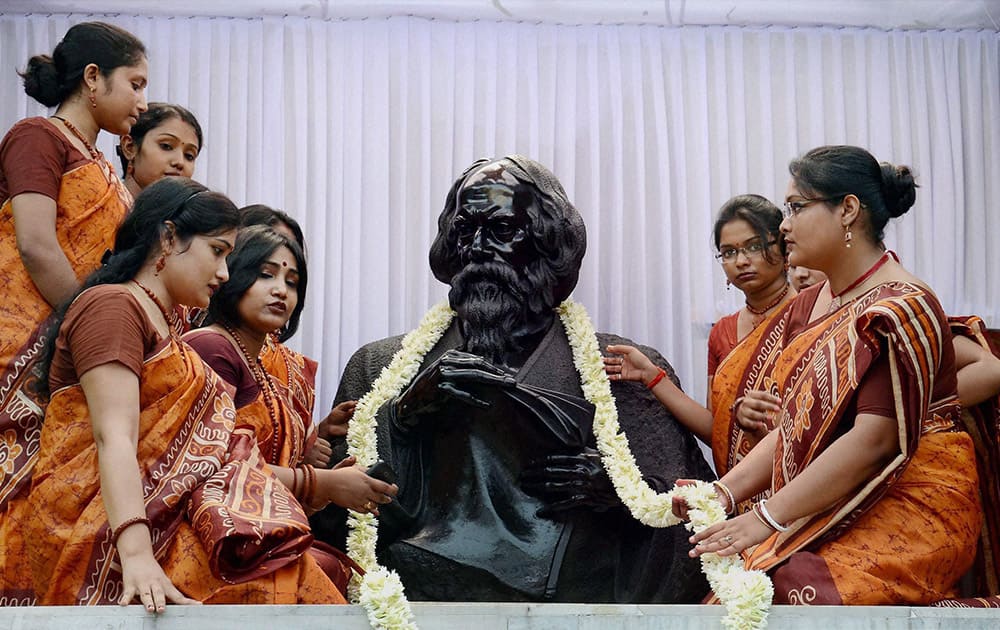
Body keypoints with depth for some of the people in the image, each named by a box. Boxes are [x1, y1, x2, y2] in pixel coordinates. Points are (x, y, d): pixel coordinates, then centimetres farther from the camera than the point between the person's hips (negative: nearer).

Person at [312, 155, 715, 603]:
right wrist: (407, 411, -7)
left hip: (573, 599, 0)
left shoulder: (620, 369, 10)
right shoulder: (380, 366, 13)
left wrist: (618, 488, -5)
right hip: (426, 593, 0)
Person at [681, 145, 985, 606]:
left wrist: (767, 517, -21)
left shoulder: (899, 309, -12)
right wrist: (724, 492, -3)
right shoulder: (807, 307, 15)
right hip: (829, 513, 7)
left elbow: (873, 441, -21)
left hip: (908, 512, -7)